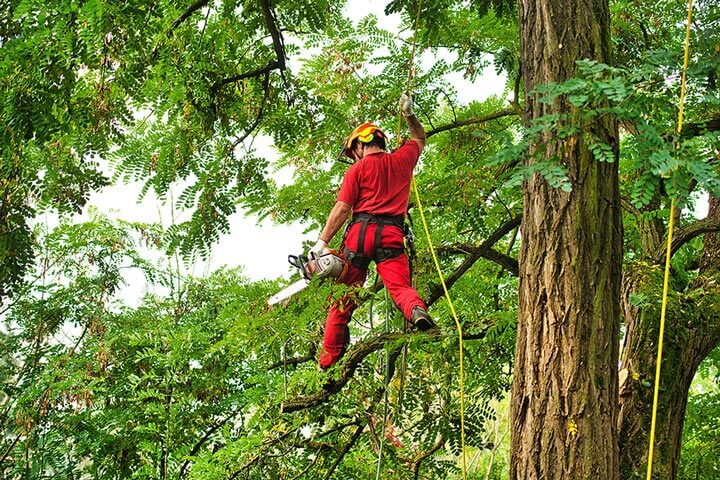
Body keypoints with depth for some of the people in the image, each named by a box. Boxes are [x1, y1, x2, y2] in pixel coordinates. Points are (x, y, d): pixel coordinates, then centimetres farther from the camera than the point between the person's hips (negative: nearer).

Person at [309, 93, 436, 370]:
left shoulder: (357, 169, 6)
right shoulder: (401, 160, 14)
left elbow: (342, 209, -2)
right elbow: (420, 139, 37)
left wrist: (322, 242, -2)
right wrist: (408, 114, 43)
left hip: (361, 231, -1)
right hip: (392, 235, 2)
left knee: (343, 296, 6)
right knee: (400, 286, -12)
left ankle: (328, 361, 7)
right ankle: (417, 311, -48)